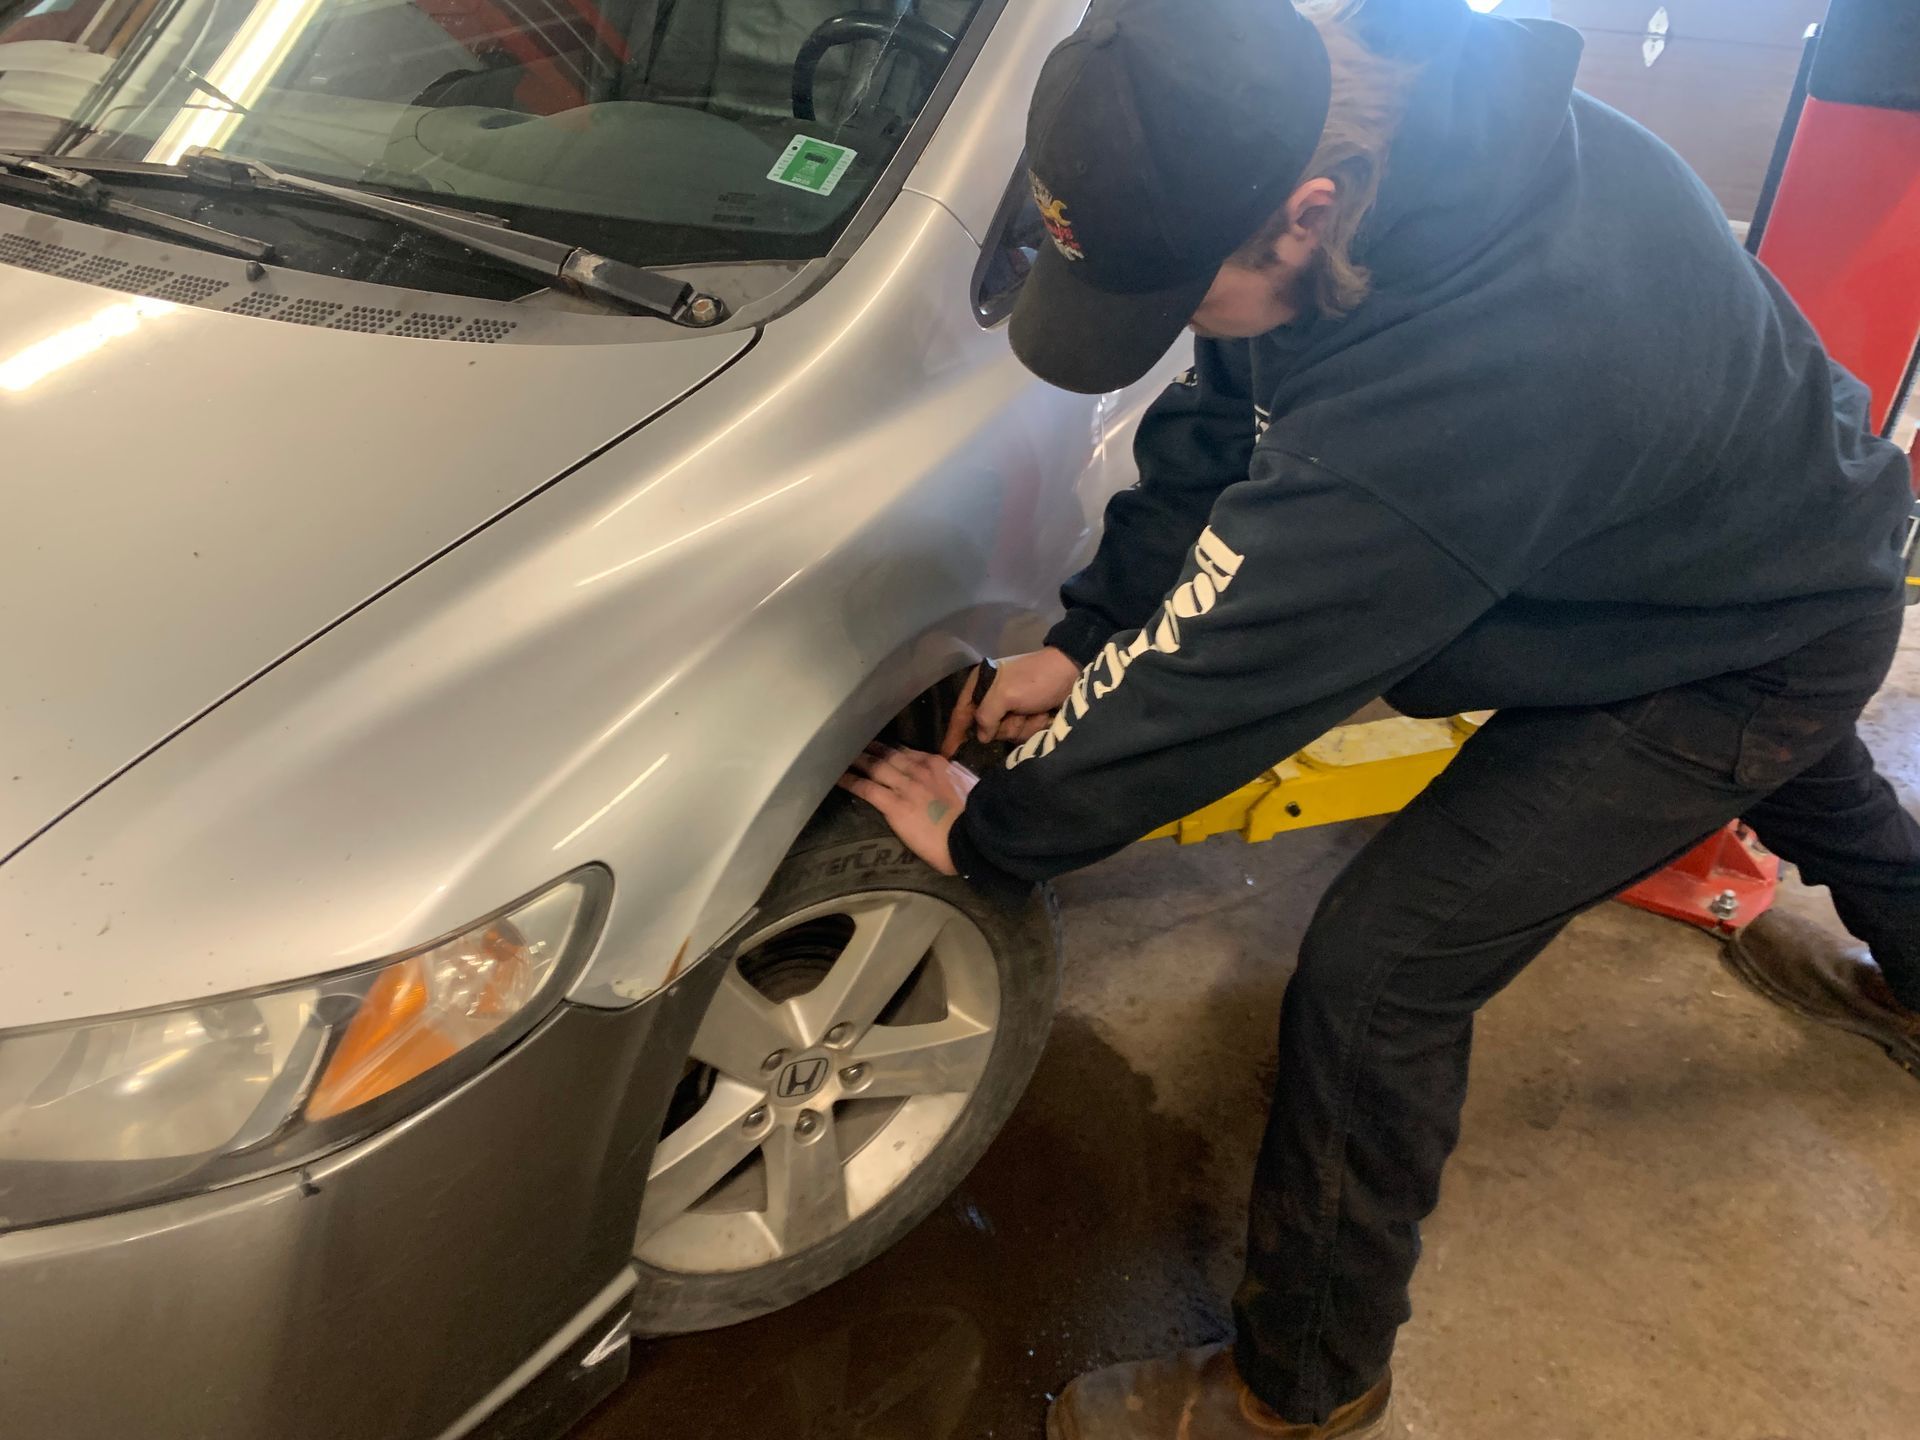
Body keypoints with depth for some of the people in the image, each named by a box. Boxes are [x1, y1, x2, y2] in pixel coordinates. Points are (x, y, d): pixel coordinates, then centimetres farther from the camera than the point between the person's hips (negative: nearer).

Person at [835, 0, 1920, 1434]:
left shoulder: (1473, 372, -46)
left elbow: (1229, 664, -37)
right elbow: (1217, 430, -6)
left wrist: (991, 831, -23)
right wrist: (1083, 638, -9)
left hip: (1771, 644, -9)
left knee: (1379, 972, -12)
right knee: (1804, 772, 39)